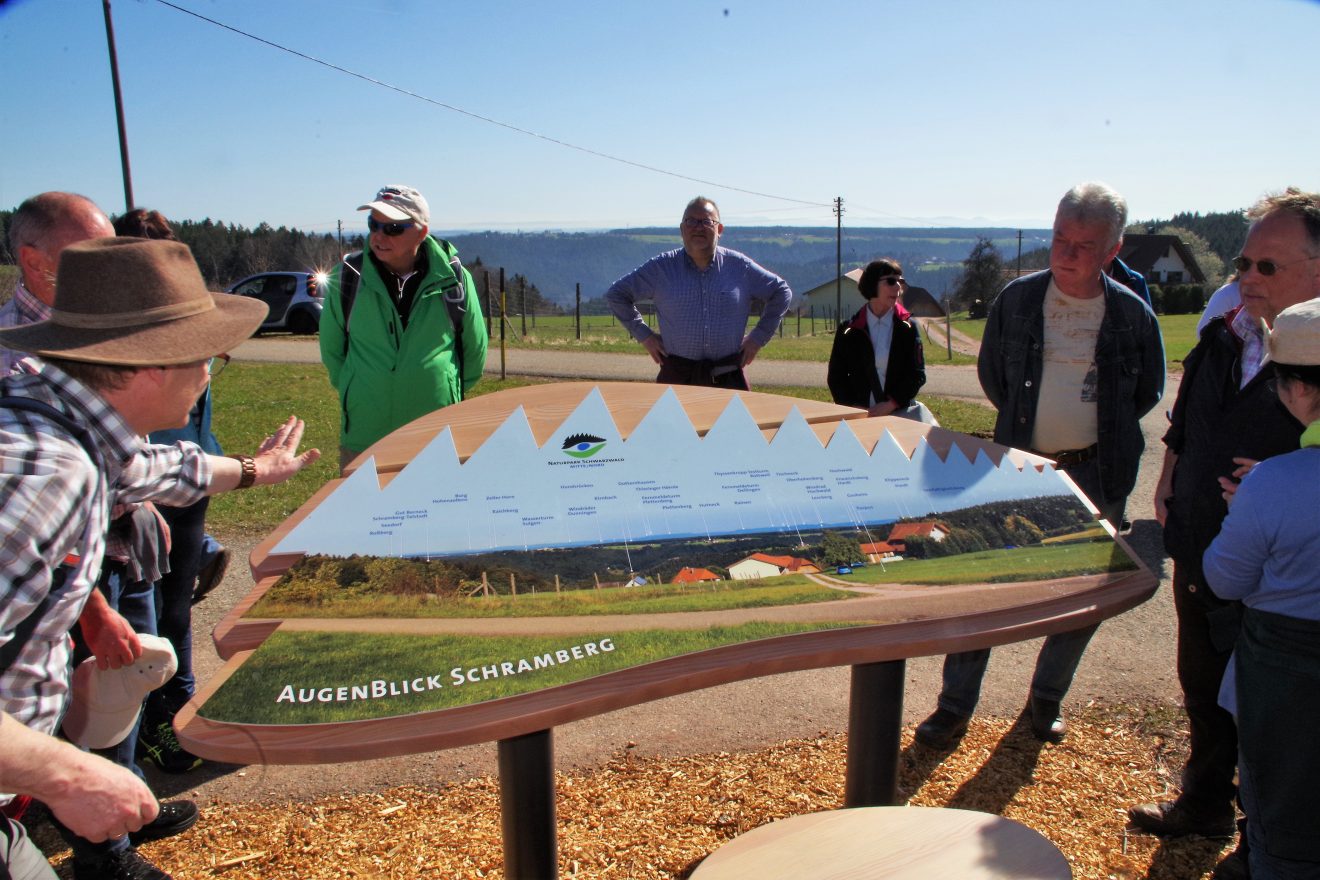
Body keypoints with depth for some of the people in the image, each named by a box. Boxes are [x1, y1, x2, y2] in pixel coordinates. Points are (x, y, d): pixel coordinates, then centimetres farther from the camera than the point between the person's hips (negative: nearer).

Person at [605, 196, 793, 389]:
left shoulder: (740, 267, 5)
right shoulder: (661, 268, 4)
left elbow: (781, 292, 16)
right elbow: (616, 294, 11)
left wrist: (758, 337, 9)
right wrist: (644, 336, 5)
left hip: (727, 379, 1)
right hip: (677, 377, 0)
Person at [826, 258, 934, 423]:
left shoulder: (908, 327, 6)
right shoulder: (849, 330, 6)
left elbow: (917, 374, 1)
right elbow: (836, 376, 7)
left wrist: (891, 405, -11)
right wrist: (853, 407, -8)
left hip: (900, 411, 0)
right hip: (858, 415, 0)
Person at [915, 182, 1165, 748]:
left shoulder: (1133, 314, -4)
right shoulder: (1017, 299, -3)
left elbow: (1148, 392, 11)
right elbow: (990, 372, 11)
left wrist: (1099, 429, 8)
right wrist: (1027, 422, 10)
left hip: (1096, 476, 1)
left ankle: (1047, 699, 33)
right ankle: (955, 706, 14)